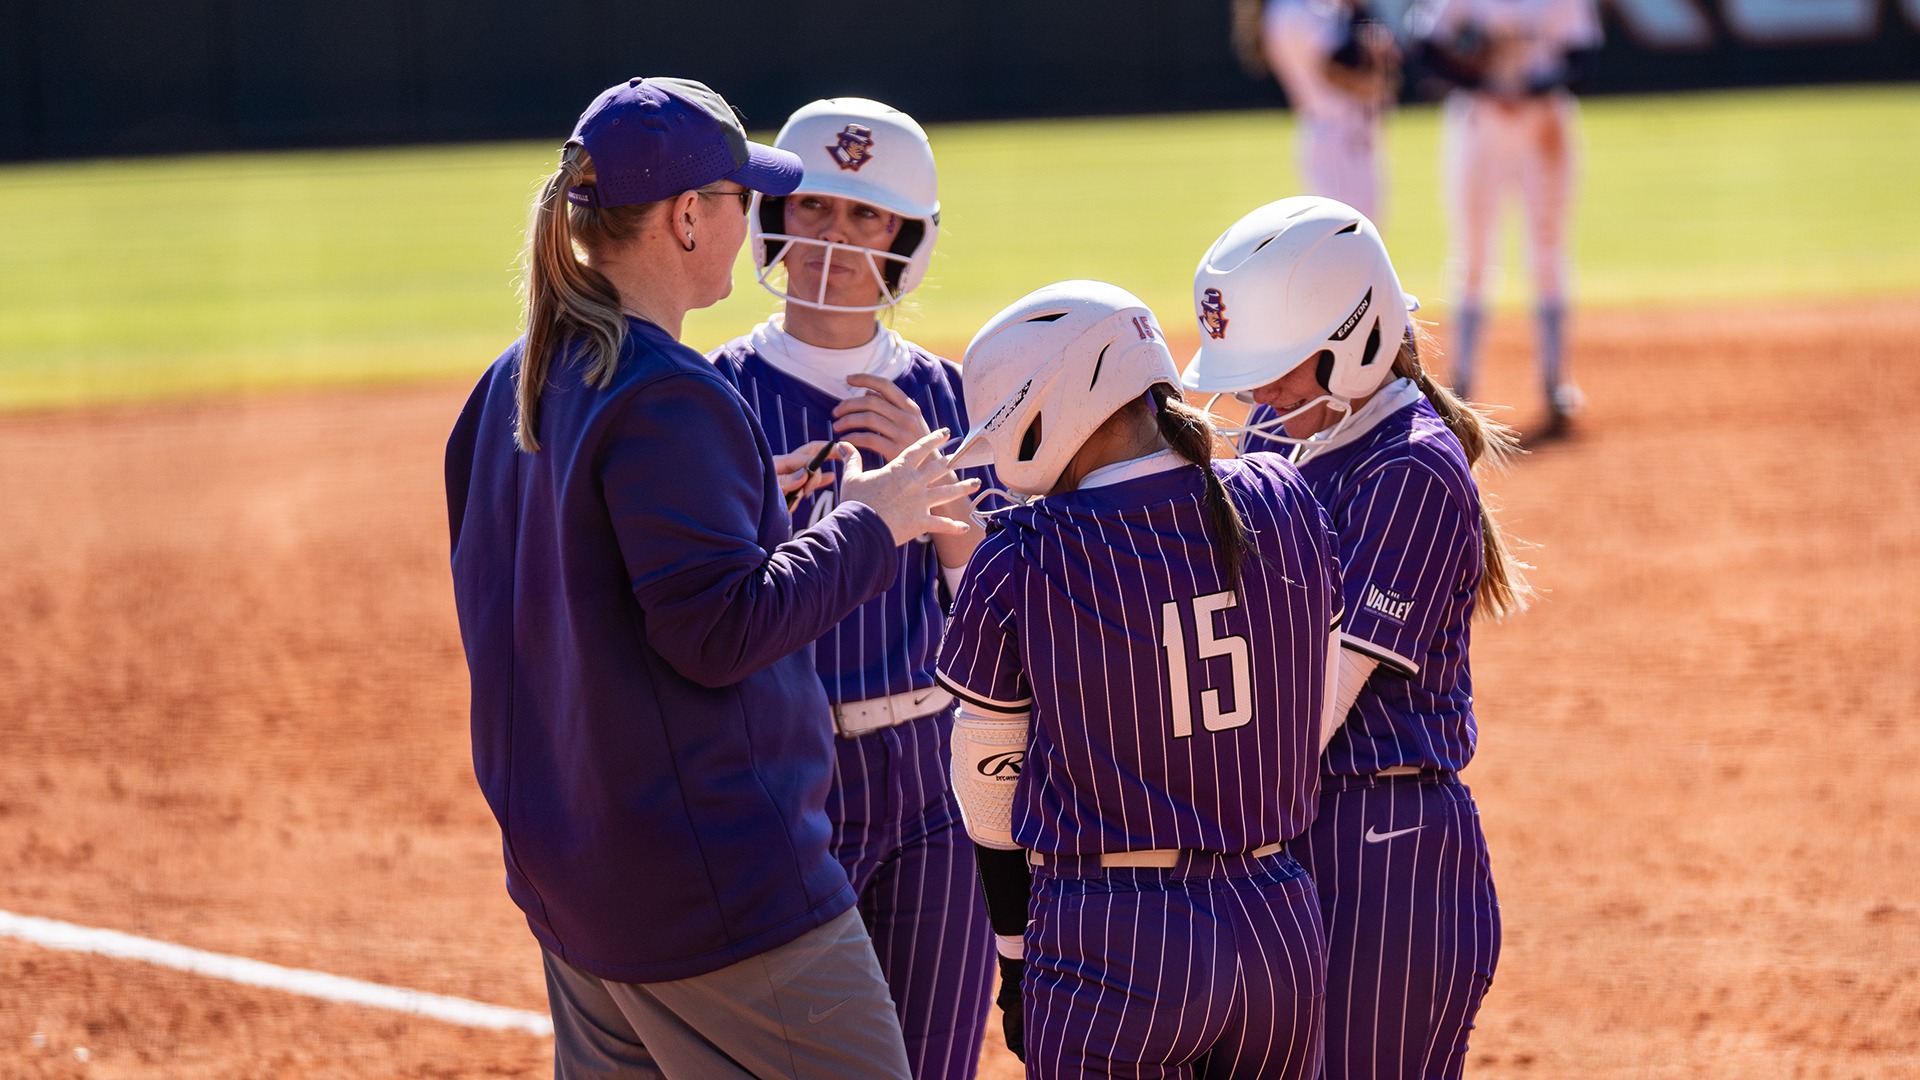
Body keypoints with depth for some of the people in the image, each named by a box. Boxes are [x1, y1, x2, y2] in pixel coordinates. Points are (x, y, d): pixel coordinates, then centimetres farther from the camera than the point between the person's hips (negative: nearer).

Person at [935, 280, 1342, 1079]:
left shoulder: (1019, 562, -10)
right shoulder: (1284, 502, 1)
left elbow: (989, 779, 1)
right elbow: (1313, 719, 10)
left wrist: (1015, 959, 13)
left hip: (1110, 949, -5)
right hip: (1281, 928, 5)